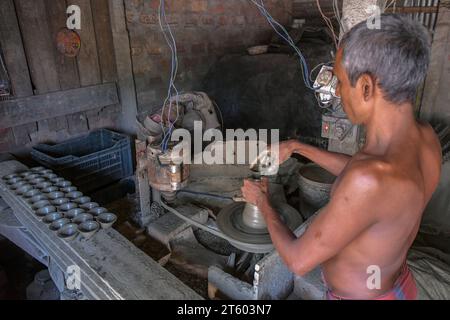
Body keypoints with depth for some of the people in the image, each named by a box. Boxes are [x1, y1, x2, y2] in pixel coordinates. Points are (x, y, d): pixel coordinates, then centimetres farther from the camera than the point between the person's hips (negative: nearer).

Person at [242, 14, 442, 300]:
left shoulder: (370, 182, -39)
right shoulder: (426, 138, -14)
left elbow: (298, 261, -26)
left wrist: (262, 202, -11)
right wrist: (298, 147, 7)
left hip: (357, 295, -6)